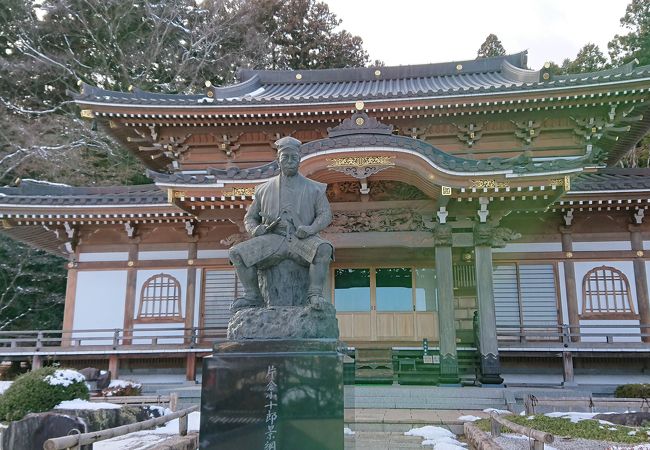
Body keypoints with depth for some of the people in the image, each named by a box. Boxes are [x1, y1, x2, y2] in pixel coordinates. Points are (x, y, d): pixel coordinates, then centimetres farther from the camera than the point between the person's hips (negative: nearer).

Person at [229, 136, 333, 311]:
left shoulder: (313, 188, 14)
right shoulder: (265, 189, 19)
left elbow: (325, 214, 6)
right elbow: (250, 217, 22)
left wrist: (311, 228, -15)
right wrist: (255, 229, -3)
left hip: (302, 239, -2)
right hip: (273, 239, 2)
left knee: (324, 249, -35)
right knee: (237, 252, -20)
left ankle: (315, 295, -28)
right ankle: (253, 296, -9)